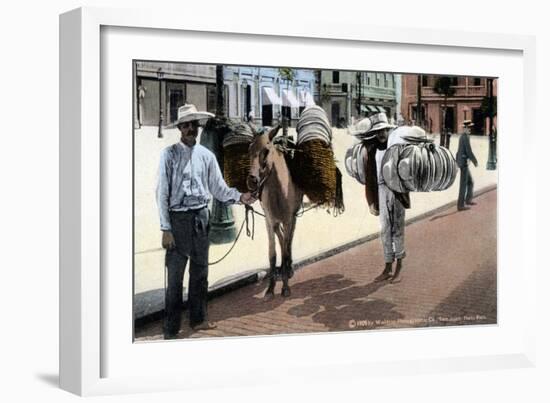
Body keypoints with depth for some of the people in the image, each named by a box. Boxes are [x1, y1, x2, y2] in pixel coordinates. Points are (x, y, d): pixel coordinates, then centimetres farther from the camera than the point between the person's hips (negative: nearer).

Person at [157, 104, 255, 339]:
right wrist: (166, 229, -12)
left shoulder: (206, 156, 6)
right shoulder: (170, 155, -6)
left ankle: (198, 319, 31)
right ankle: (171, 329, 6)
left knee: (200, 271, 16)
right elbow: (162, 193, -8)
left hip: (201, 216, 5)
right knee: (175, 275, -3)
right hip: (178, 218, -5)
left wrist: (239, 197, -11)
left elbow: (218, 188, 8)